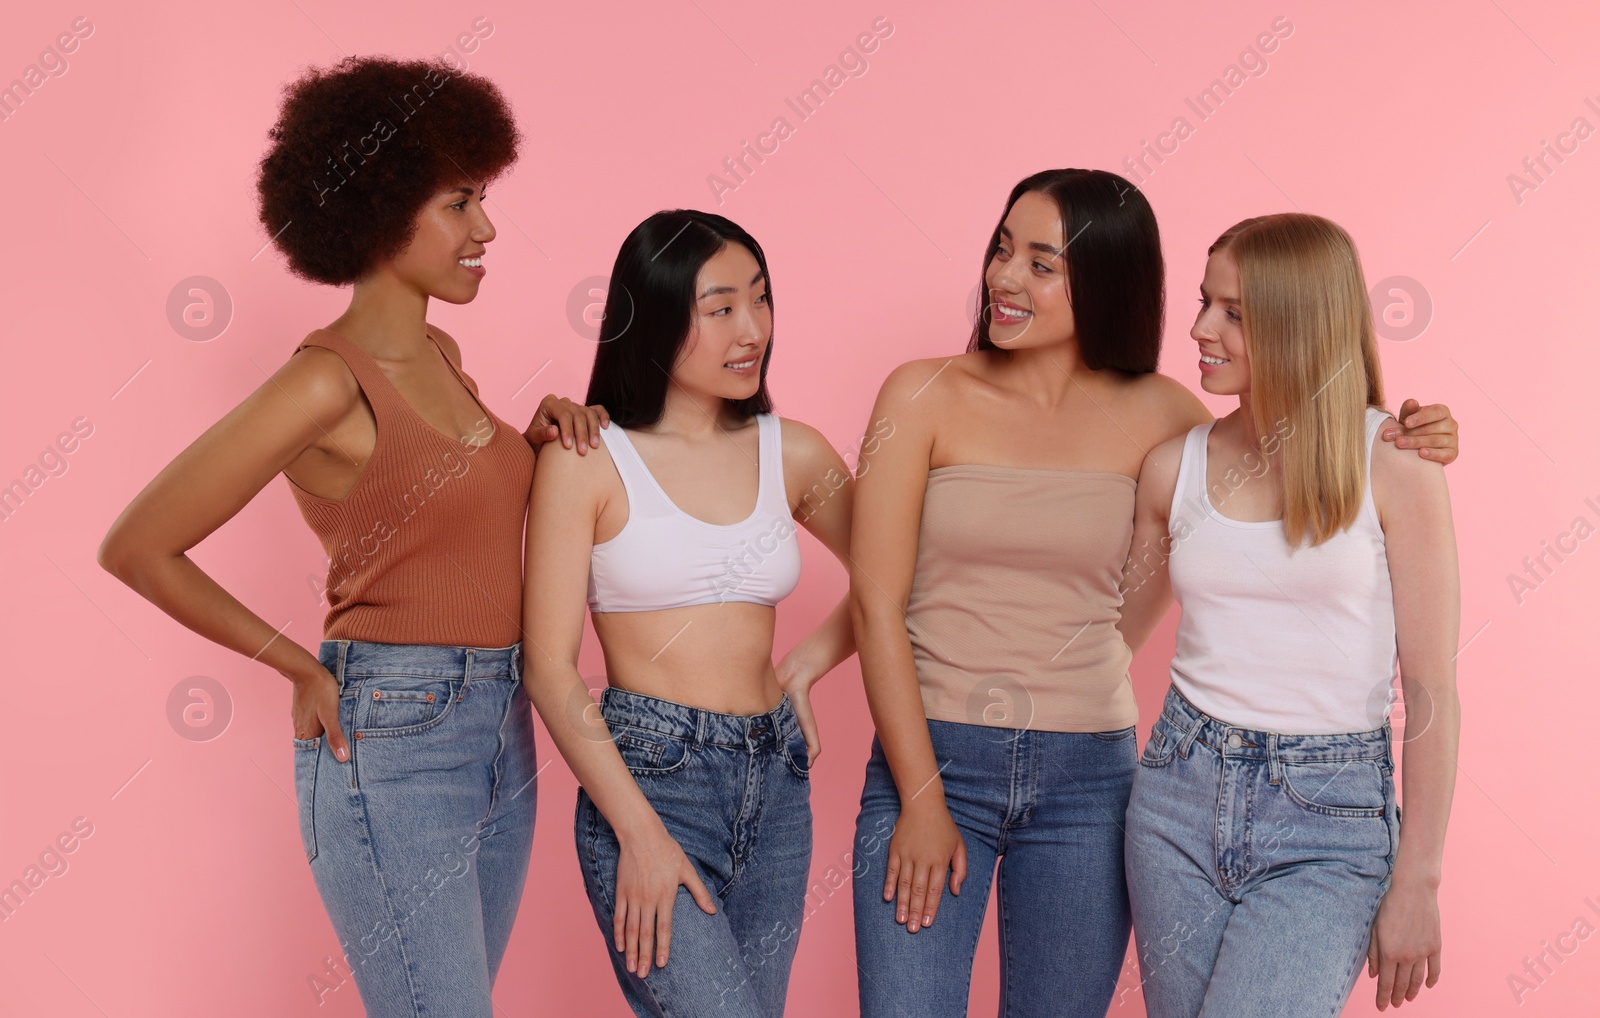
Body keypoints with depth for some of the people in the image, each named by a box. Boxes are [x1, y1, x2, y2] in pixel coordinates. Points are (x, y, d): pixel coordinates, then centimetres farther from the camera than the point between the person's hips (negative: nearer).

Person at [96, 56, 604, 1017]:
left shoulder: (438, 353, 9)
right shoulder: (326, 382, -15)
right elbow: (136, 548, -10)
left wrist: (541, 431, 7)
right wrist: (304, 667, -4)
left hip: (499, 737, 8)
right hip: (391, 745, -8)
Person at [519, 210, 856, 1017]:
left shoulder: (791, 453, 6)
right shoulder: (588, 460, -5)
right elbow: (549, 665, -7)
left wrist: (803, 667, 6)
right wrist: (639, 833, -13)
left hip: (774, 784, 5)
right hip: (643, 777, -5)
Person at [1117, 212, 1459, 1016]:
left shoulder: (1392, 464, -7)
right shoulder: (1175, 467, 4)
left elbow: (1430, 688, -6)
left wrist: (1416, 883, -6)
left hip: (1327, 822, -4)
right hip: (1179, 798, 4)